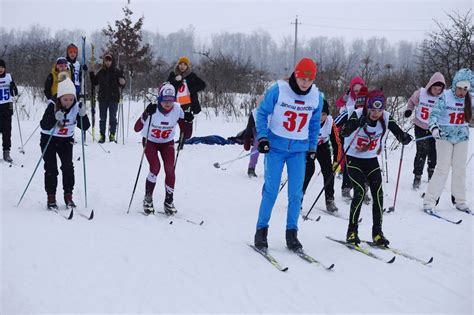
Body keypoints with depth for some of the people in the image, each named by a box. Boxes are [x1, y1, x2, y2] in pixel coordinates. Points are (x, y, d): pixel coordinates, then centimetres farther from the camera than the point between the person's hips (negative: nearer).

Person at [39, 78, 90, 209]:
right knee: (51, 168, -5)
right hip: (49, 139, -2)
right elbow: (44, 125, -28)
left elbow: (85, 127, -12)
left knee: (68, 166, -8)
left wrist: (82, 116, -31)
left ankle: (68, 196, 2)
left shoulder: (76, 107, -12)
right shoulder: (53, 106, -20)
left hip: (66, 140, 2)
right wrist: (55, 118, -44)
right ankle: (51, 198, 2)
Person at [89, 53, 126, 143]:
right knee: (102, 118, 6)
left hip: (114, 99, -2)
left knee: (113, 118, 2)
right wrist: (91, 74, 3)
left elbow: (122, 84, -1)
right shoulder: (101, 72, 7)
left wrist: (122, 82, -23)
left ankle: (112, 135, 7)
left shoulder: (117, 72, -1)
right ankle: (102, 135, 11)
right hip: (102, 98, 2)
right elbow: (94, 82, 14)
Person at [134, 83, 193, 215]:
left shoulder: (177, 109, -20)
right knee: (155, 168, -19)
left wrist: (188, 119, -26)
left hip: (167, 143, 2)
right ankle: (148, 199, 0)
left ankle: (169, 201, 1)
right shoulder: (153, 110, -28)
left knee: (170, 169, -14)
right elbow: (137, 128, -34)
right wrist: (146, 115, -49)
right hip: (150, 141, -2)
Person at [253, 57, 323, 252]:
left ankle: (291, 233, 12)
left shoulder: (316, 97, -2)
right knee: (271, 190, -3)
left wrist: (312, 148, 13)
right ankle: (261, 230, 9)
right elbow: (262, 113, -3)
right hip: (276, 146, -3)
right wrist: (262, 137, -12)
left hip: (299, 150, 3)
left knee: (296, 193, 1)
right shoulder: (278, 90, -13)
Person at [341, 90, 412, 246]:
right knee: (360, 192, -17)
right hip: (354, 159, -4)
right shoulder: (358, 114, -21)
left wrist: (404, 137, -38)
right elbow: (345, 132, -33)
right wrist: (357, 123, -52)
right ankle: (352, 231, -5)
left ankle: (377, 232, 3)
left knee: (378, 193, -7)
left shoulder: (386, 117, -11)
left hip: (371, 160, 4)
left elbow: (398, 132, -15)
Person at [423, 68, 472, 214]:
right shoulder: (445, 96, -12)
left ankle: (460, 201, 18)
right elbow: (434, 114, -16)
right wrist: (434, 127, -32)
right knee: (443, 168, -9)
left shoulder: (469, 99, -1)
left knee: (460, 169, 7)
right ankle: (429, 201, -4)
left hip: (462, 137, 4)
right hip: (445, 136, -4)